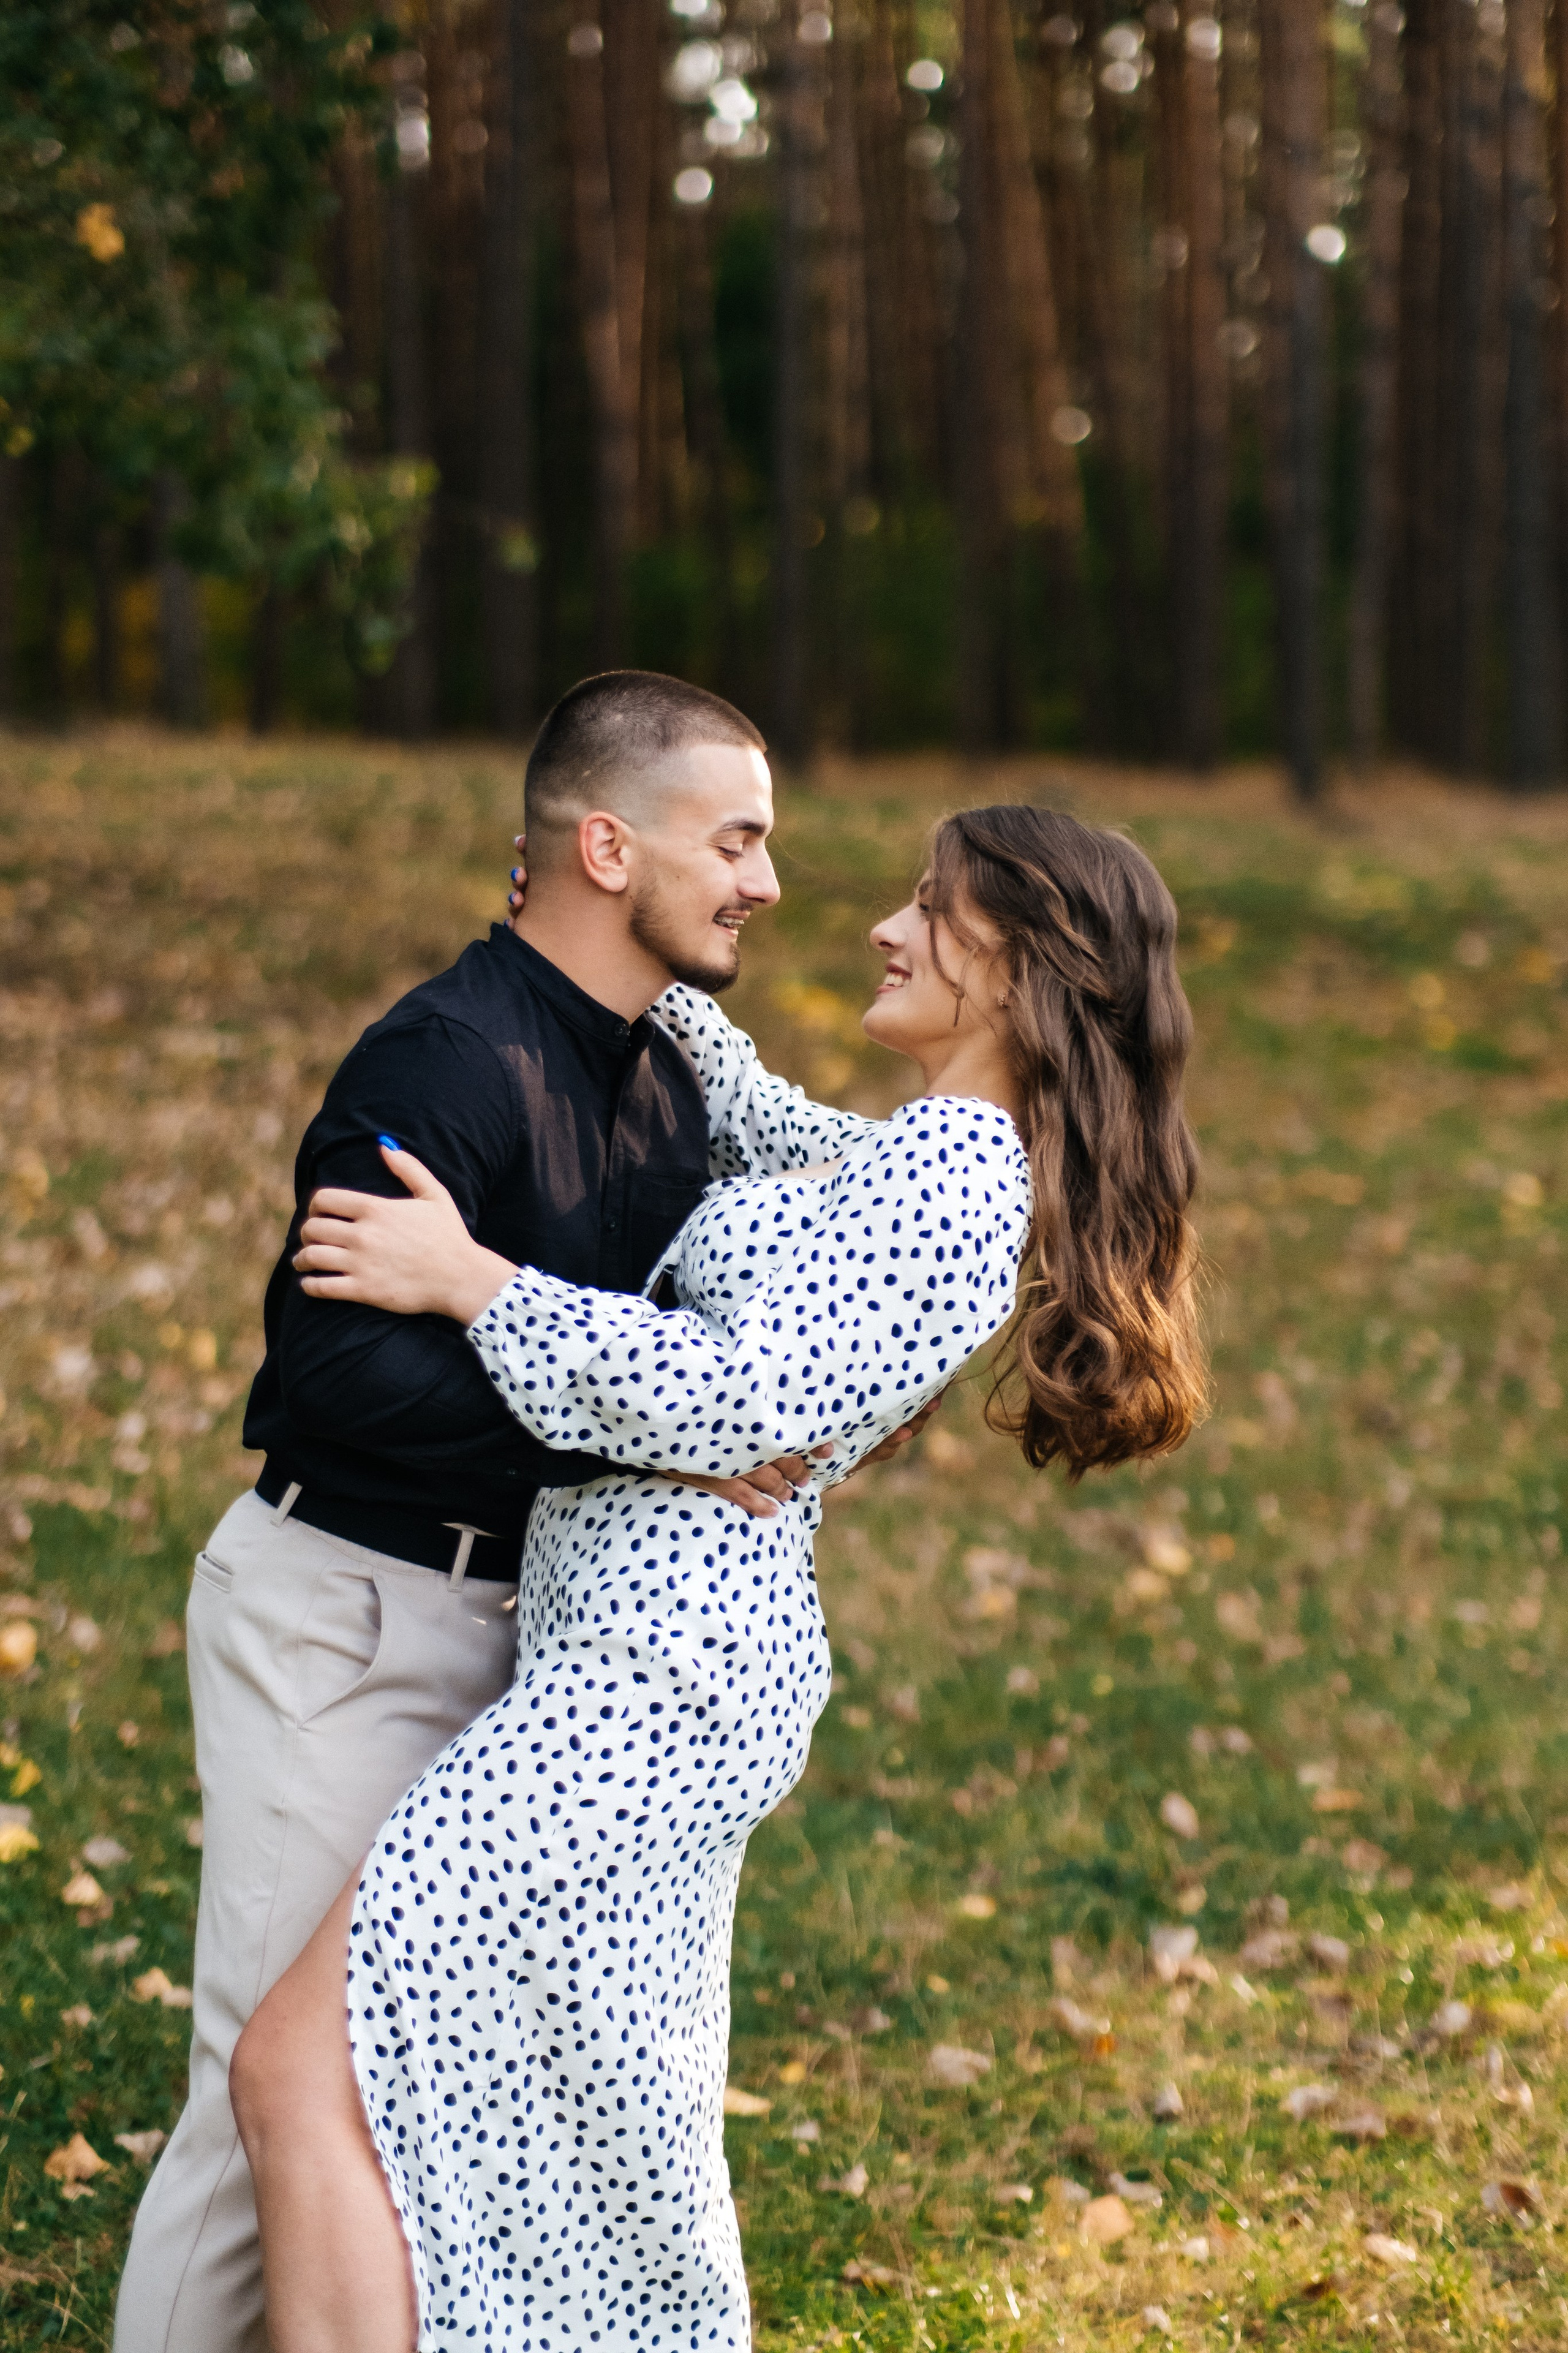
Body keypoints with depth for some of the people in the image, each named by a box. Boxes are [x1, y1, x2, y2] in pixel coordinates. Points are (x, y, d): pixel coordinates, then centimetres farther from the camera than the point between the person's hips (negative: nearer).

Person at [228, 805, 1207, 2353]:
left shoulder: (947, 1165, -13)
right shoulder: (932, 1161, 17)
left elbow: (751, 1395, -20)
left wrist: (468, 1281, -16)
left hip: (655, 1663, -11)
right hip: (668, 1649, 11)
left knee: (302, 2072, -14)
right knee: (582, 2114, 16)